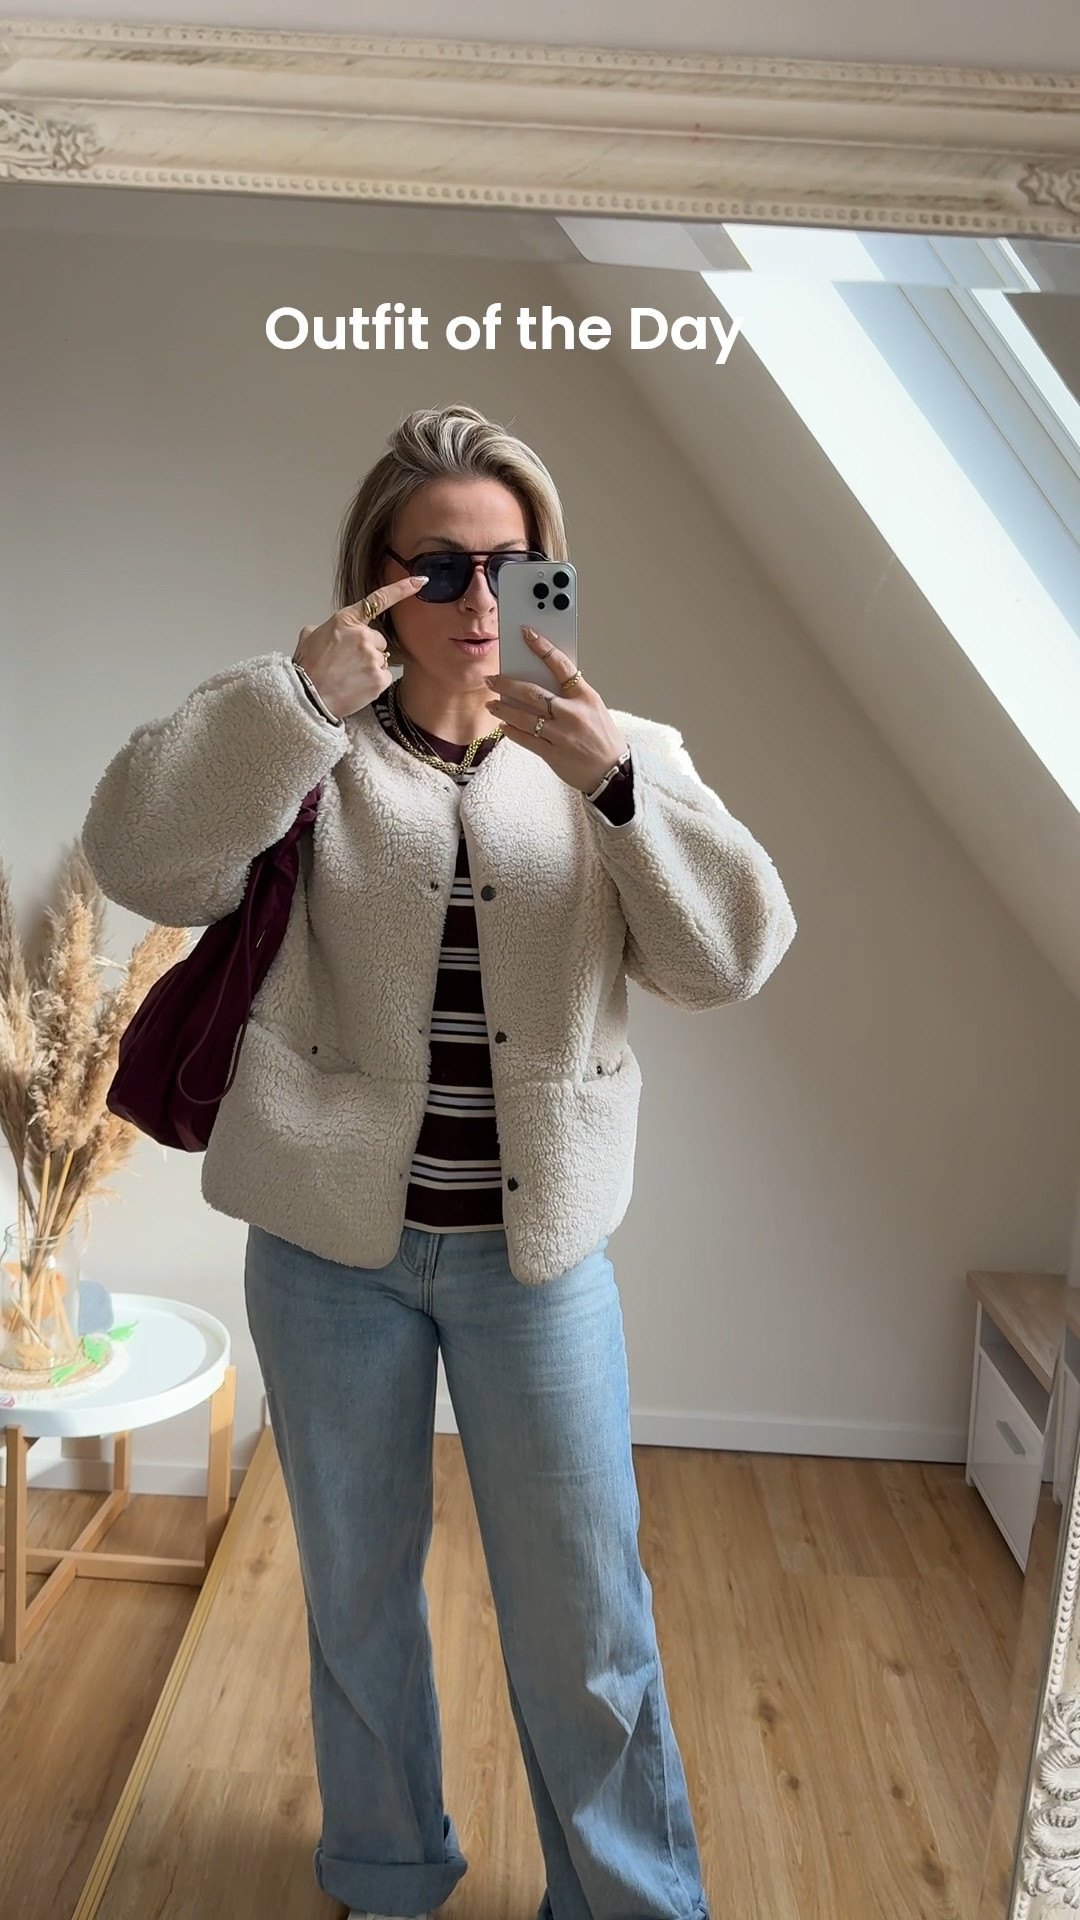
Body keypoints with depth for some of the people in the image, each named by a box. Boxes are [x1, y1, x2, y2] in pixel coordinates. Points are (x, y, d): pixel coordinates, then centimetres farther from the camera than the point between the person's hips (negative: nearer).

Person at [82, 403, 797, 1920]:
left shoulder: (617, 759, 2)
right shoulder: (308, 754, -1)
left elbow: (733, 955, -10)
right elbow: (143, 861, -17)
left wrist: (617, 778, -24)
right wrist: (304, 692, -25)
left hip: (539, 1242, 0)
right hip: (331, 1240, 1)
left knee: (587, 1616, 11)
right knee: (357, 1594, 18)